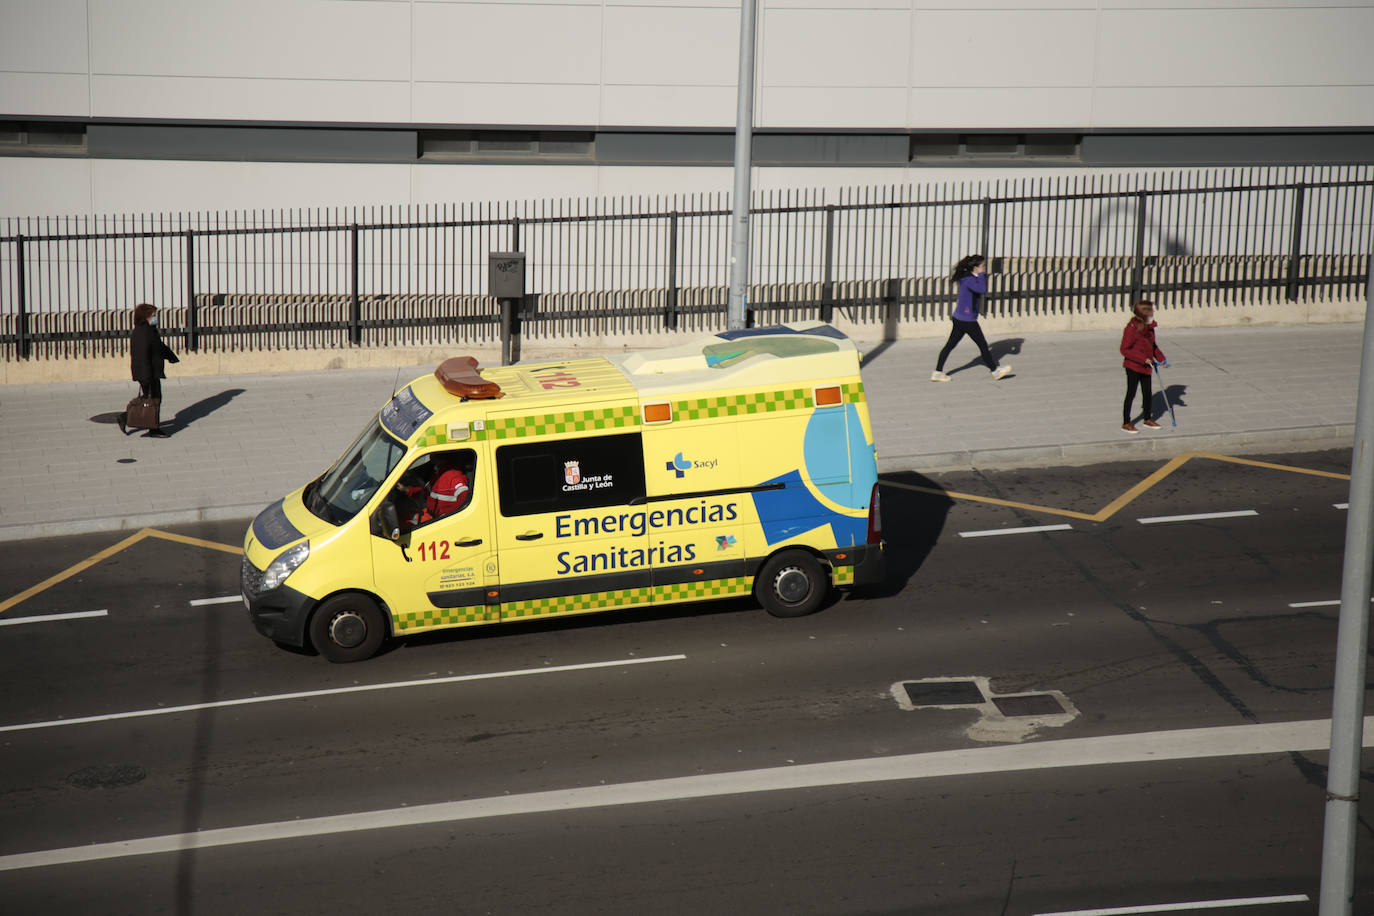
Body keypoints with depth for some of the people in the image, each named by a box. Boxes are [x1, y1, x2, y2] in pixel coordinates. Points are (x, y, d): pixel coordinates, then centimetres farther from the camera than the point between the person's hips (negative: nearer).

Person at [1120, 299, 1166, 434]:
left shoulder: (1149, 327, 3)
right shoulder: (1132, 328, -21)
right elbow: (1124, 350, -21)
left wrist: (1161, 358, 5)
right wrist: (1142, 359, -24)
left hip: (1146, 367, 8)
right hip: (1133, 367, -8)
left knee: (1148, 393, 16)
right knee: (1131, 394, 1)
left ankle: (1147, 420, 33)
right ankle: (1126, 424, 11)